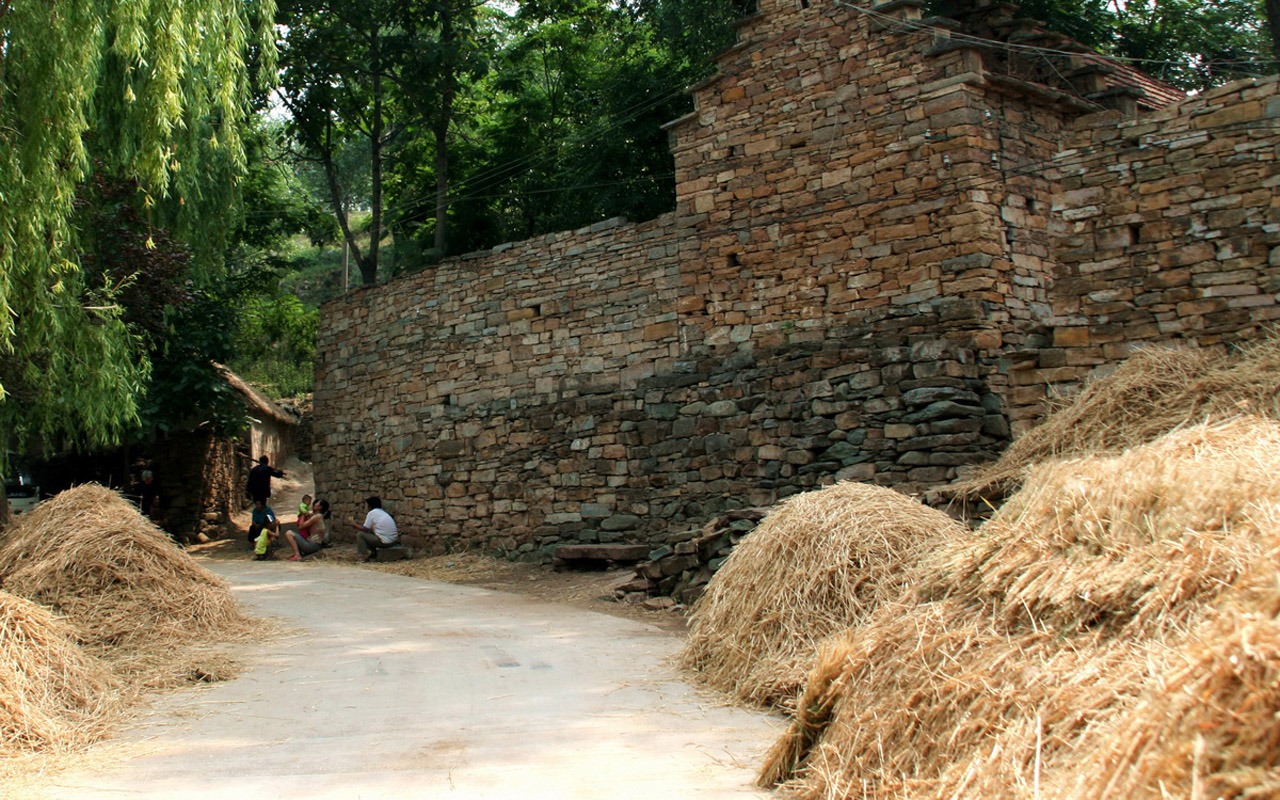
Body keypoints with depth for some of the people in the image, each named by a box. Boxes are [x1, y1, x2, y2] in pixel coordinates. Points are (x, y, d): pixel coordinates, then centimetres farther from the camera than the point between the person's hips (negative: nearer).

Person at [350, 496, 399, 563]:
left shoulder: (371, 513, -3)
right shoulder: (383, 513, 19)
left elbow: (365, 529, -1)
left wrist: (355, 526, 15)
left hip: (384, 542, -8)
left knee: (360, 534, 6)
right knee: (370, 532, 28)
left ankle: (364, 556, 3)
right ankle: (372, 552, 26)